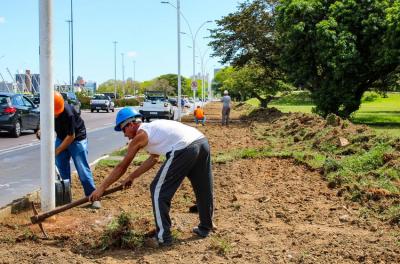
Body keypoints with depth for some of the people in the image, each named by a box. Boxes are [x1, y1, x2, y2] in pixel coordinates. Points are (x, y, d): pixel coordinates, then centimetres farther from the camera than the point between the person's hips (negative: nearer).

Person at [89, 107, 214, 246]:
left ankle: (163, 237, 11)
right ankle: (205, 228, 41)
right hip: (202, 141, 9)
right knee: (203, 189, 23)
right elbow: (153, 158, 40)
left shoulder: (140, 135, 8)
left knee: (159, 191, 6)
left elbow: (121, 167, 12)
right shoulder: (153, 128, 31)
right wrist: (132, 177, 44)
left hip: (184, 150, -9)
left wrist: (101, 188, 20)